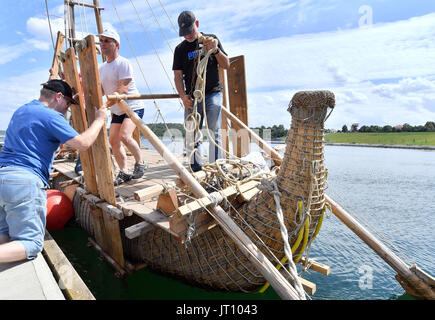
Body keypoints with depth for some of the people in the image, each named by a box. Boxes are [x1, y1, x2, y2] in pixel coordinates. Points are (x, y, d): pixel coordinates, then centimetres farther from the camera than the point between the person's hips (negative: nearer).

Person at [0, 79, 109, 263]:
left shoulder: (21, 111, 21)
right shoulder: (50, 116, -8)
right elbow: (82, 144, -17)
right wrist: (99, 119, -3)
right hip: (25, 181, -9)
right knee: (30, 244, -3)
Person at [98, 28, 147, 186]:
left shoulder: (123, 63, -11)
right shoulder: (101, 68, 14)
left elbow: (122, 89, -21)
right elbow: (100, 91, 14)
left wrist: (105, 105, -27)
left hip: (133, 106, -8)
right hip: (116, 110, 8)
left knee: (124, 136, -26)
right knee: (113, 140, 2)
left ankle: (140, 162, -3)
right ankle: (123, 173, 12)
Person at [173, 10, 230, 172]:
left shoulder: (212, 39, 10)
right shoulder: (181, 49, 10)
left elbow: (226, 65, 6)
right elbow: (178, 75, 6)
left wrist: (215, 49, -11)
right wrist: (183, 96, -10)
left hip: (213, 93, -1)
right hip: (192, 96, 1)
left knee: (214, 131, -9)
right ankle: (195, 166, 7)